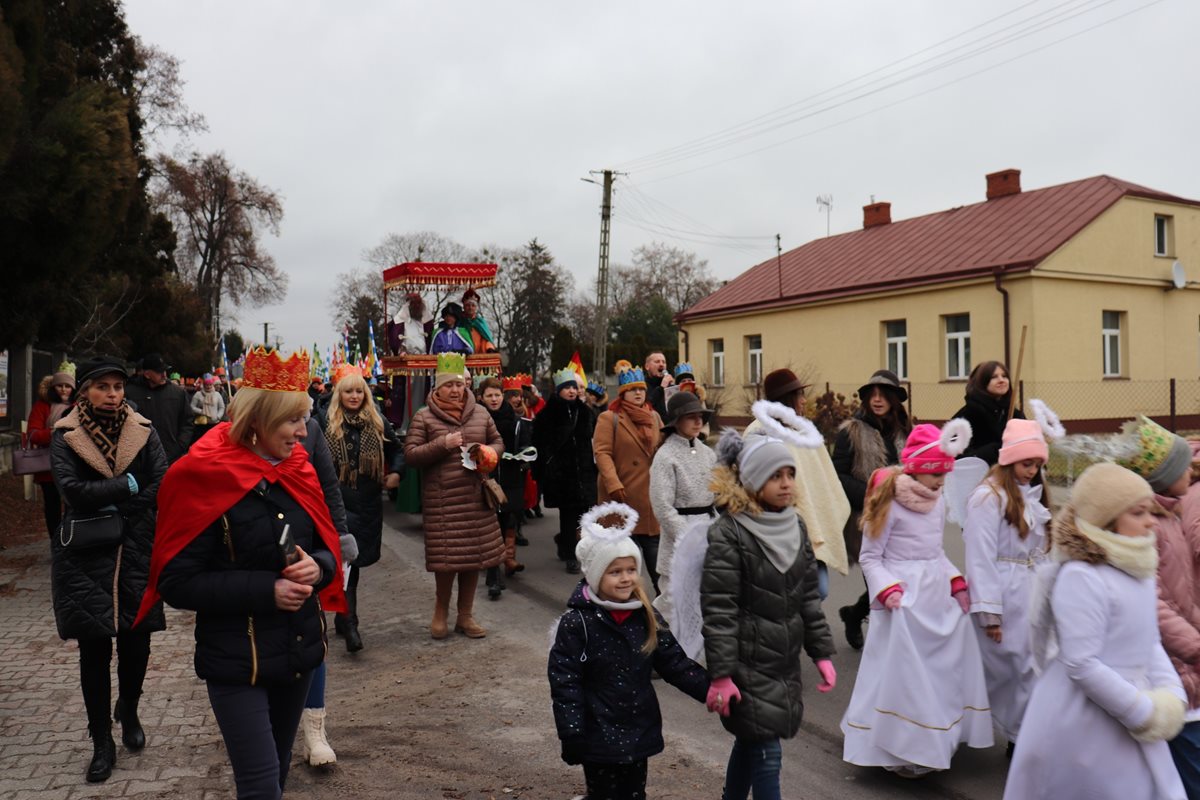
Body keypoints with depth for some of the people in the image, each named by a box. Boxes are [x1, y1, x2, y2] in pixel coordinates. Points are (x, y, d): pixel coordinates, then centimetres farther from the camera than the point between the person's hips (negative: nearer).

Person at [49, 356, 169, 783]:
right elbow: (72, 489, -14)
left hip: (136, 552, 1)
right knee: (94, 648, 4)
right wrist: (127, 485, -12)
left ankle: (128, 714, 34)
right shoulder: (65, 436, 0)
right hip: (85, 556, -1)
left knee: (136, 640, 6)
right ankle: (102, 742, 17)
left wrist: (110, 506, -13)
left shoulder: (142, 431, 3)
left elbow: (163, 486, -7)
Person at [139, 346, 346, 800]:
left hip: (300, 648, 6)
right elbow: (177, 583, -16)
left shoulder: (297, 470, 3)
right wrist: (266, 589, -23)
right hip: (237, 659, -6)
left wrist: (317, 566, -14)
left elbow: (328, 547, 10)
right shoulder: (206, 480, -15)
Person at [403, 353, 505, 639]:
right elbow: (410, 455, -6)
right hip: (441, 498, -4)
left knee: (475, 555, 8)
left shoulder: (480, 413, 10)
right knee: (447, 557, -3)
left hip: (476, 496, 4)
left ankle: (465, 615, 24)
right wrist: (442, 444, -16)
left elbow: (498, 443, 18)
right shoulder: (424, 417, -1)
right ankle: (441, 611, 23)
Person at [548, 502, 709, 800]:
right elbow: (564, 682, -15)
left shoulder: (646, 617, 0)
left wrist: (712, 689, -9)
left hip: (639, 731, 5)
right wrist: (573, 736, -17)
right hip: (599, 735, -5)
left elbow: (675, 663, 3)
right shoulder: (577, 623, -15)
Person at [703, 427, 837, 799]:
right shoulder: (729, 533, -17)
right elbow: (718, 610, -18)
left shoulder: (795, 525, 5)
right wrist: (721, 675, -18)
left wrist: (822, 652, 8)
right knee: (766, 753, -3)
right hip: (747, 664, -6)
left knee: (750, 743, 18)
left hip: (785, 662, 7)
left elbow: (809, 597, 11)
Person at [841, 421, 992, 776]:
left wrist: (957, 581, 7)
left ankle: (940, 740, 31)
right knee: (906, 674, -3)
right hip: (905, 600, -8)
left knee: (949, 667, 14)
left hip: (938, 595, 8)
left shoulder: (938, 502, 8)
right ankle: (902, 750, 10)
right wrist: (887, 590, -23)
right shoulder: (889, 504, -14)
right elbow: (870, 557, -10)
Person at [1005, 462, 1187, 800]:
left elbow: (1149, 641, 14)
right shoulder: (1081, 576, -23)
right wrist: (1143, 712, -17)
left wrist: (1171, 694, -1)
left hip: (1127, 717, 8)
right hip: (1084, 723, -8)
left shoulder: (1137, 570, 5)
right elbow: (1082, 664, -24)